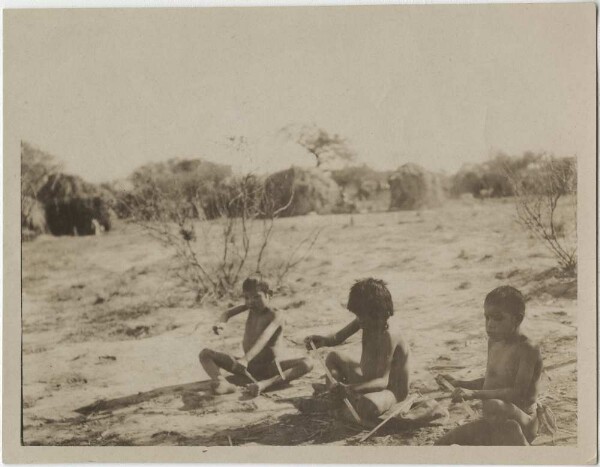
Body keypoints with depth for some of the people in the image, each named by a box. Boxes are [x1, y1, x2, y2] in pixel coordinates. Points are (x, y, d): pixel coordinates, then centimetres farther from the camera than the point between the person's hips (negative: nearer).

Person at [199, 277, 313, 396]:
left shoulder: (274, 317, -17)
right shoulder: (251, 308, 2)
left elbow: (263, 339, -34)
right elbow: (228, 313, 1)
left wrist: (246, 359, -50)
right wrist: (222, 322, -24)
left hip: (268, 368, -5)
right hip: (247, 365, 5)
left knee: (307, 364, -31)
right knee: (205, 354, -9)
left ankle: (265, 383, -52)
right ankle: (223, 384, -40)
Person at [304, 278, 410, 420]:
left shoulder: (388, 336, -32)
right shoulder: (364, 322, -8)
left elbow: (382, 381, -38)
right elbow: (337, 338, 3)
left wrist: (349, 389, -50)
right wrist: (323, 340, -21)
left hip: (391, 390, -9)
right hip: (368, 380, 9)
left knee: (369, 406, -41)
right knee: (333, 357, 20)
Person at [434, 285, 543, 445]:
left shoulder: (528, 349, -16)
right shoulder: (493, 343, 10)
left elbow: (518, 392, -26)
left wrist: (474, 393, -30)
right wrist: (459, 384, 7)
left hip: (522, 424, -8)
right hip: (493, 425, 8)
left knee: (496, 406, -42)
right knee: (441, 444, 3)